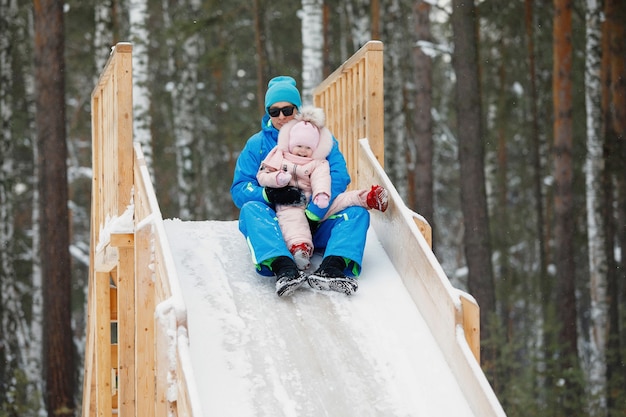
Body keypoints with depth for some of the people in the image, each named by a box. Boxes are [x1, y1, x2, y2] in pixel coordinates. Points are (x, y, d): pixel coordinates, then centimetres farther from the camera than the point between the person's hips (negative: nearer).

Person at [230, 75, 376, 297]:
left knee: (357, 212, -22)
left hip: (316, 223, 1)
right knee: (250, 210, -29)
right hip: (277, 226, -1)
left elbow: (339, 176, -9)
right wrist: (268, 194, -23)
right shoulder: (257, 144, 7)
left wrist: (313, 212, -24)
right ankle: (284, 269, -53)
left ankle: (331, 268, -48)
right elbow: (239, 190, -1)